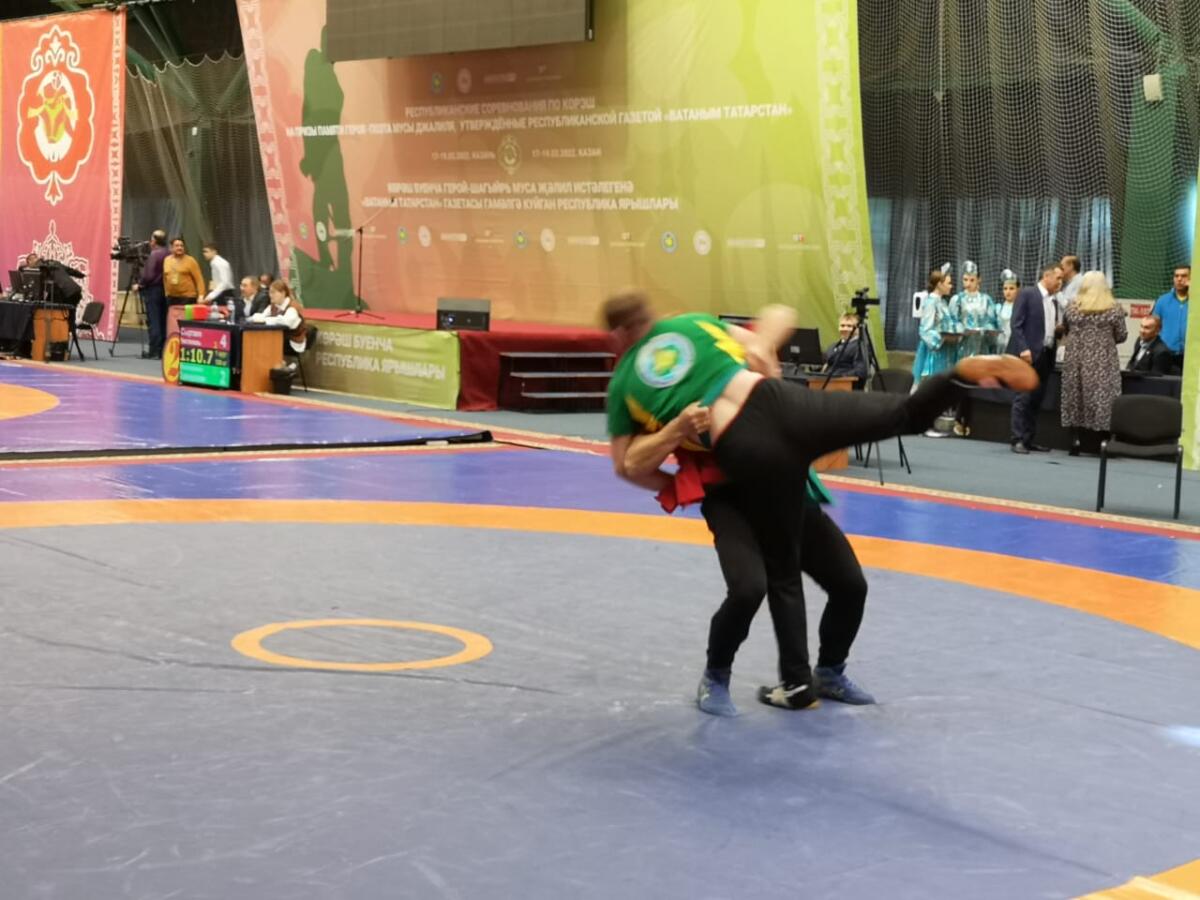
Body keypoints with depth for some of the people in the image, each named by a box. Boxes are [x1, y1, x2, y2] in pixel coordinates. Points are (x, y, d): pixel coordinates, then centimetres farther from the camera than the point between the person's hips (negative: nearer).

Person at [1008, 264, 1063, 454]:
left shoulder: (1053, 301, 18)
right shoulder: (1026, 294, -3)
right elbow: (1016, 324, -10)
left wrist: (1059, 330, 3)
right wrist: (1023, 349, -18)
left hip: (1046, 355, 7)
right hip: (1029, 354, -7)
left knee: (1036, 399, 6)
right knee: (1024, 397, -9)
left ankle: (1029, 440, 9)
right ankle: (1018, 440, -7)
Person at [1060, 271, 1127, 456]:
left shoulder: (1073, 306, 2)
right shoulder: (1114, 308, -4)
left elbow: (1065, 330, 12)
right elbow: (1121, 337, 0)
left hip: (1076, 360, 2)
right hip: (1103, 363, -2)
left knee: (1075, 398, 8)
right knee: (1103, 399, 0)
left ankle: (1075, 440, 6)